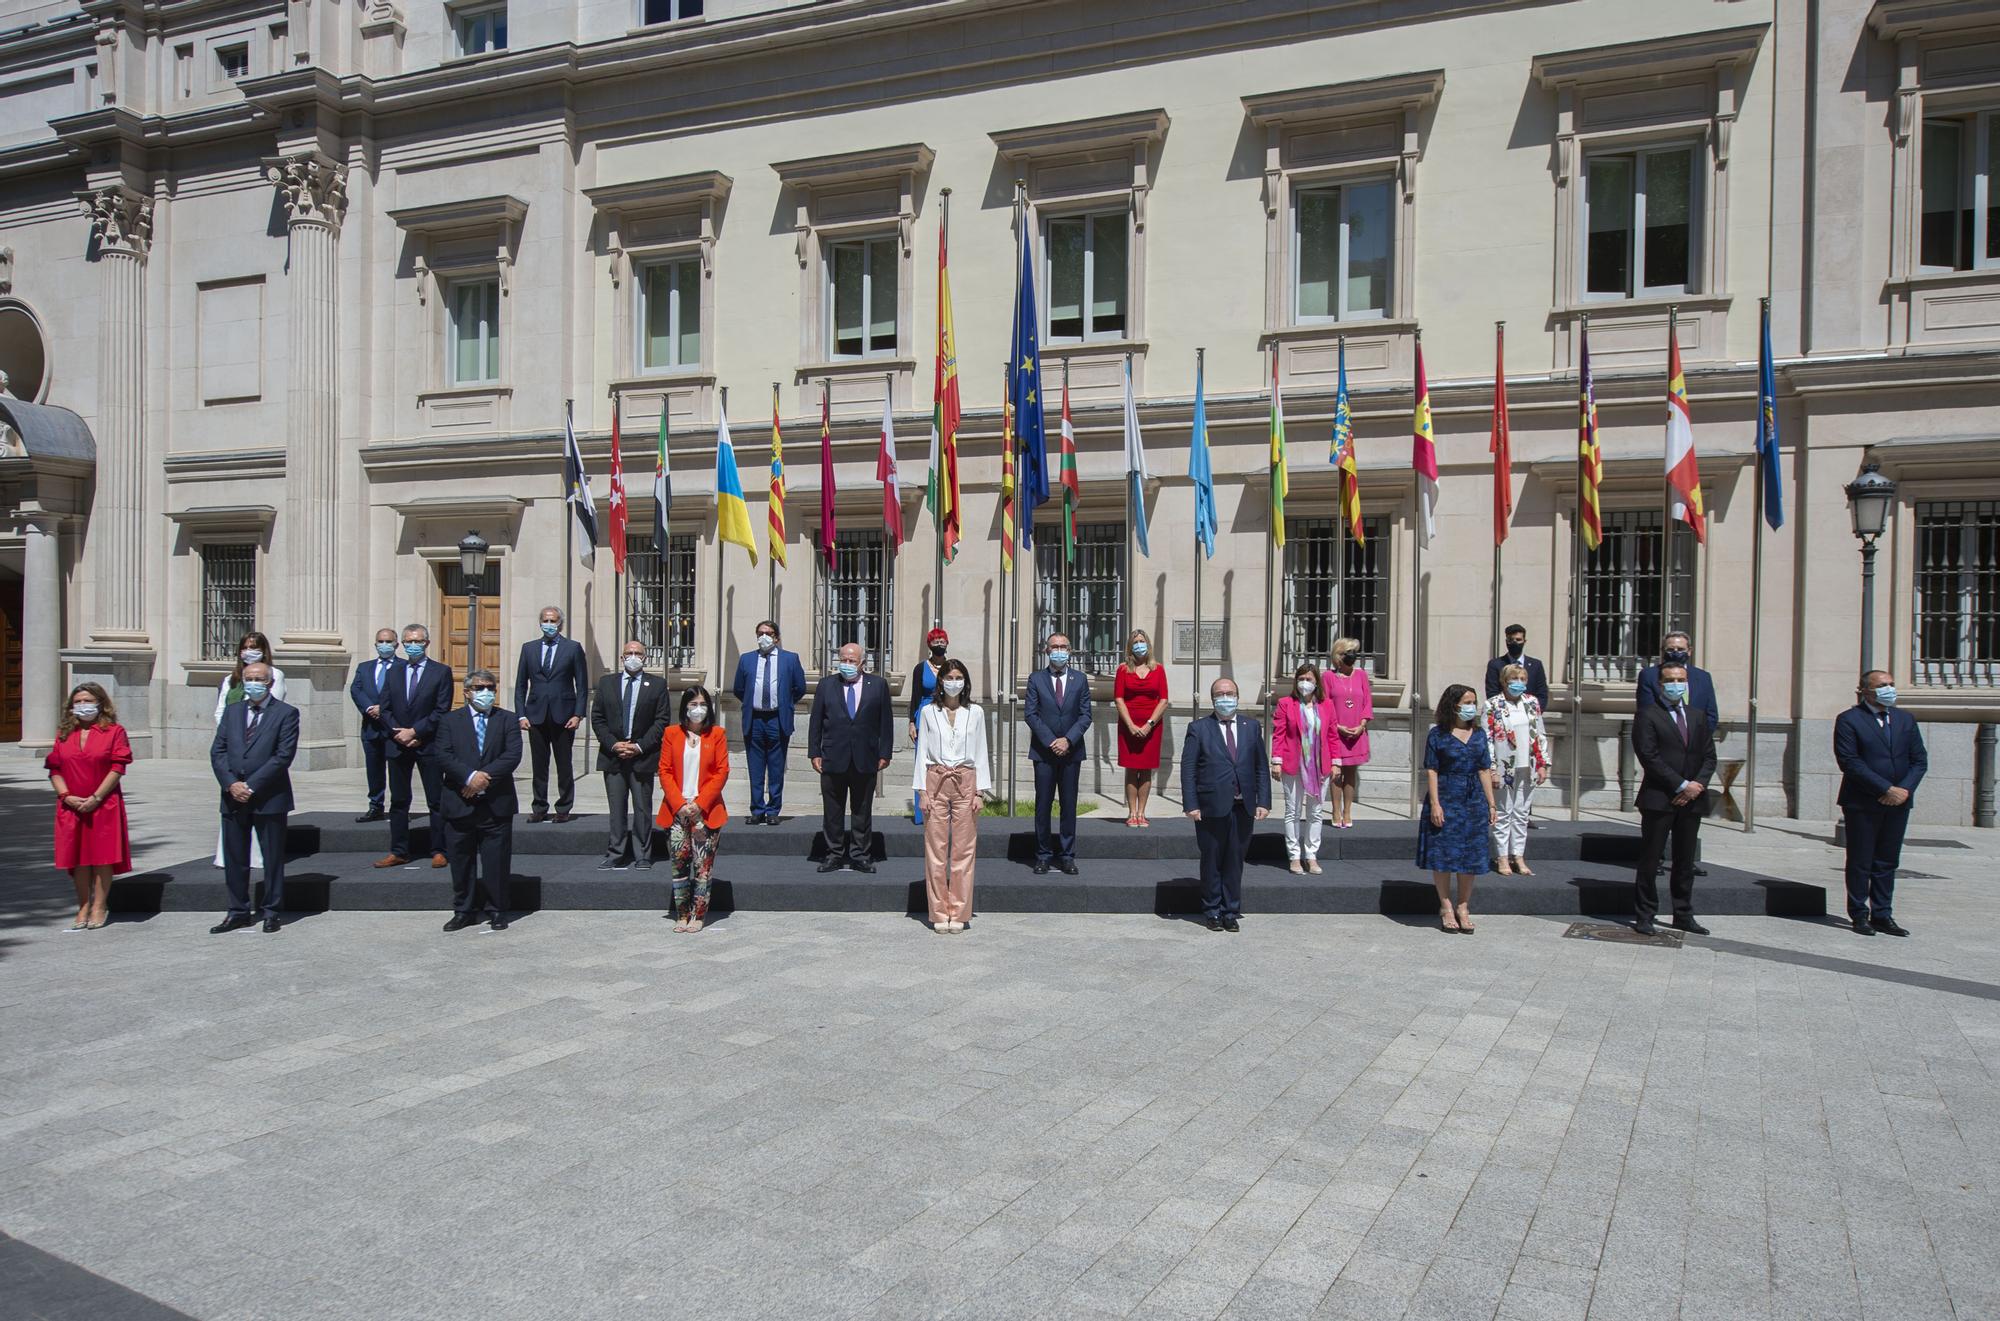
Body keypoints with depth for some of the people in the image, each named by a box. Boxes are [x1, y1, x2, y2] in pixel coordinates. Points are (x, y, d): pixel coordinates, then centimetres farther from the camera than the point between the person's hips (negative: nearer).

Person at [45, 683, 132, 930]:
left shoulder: (114, 731, -1)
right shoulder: (64, 734, 12)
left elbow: (118, 768, -8)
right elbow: (54, 769, 8)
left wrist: (96, 798, -15)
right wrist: (67, 796, -8)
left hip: (104, 805, -4)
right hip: (71, 806, 4)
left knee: (102, 856, -1)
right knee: (78, 858, 6)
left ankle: (99, 906, 9)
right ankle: (84, 907, 16)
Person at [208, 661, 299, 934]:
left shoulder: (286, 714, -3)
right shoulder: (232, 712, 13)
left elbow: (283, 756, -11)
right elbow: (217, 751, 7)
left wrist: (251, 786, -15)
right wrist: (231, 784, -9)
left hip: (269, 798, -5)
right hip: (233, 798, 5)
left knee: (273, 858, 3)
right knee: (234, 858, 10)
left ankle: (272, 912, 13)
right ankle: (239, 911, 20)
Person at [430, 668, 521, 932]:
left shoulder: (507, 719, 6)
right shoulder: (450, 721, 7)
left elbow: (512, 756, -6)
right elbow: (442, 756, -6)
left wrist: (485, 777, -16)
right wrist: (470, 776, -19)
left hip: (497, 803, -1)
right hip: (461, 803, 1)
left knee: (497, 860, 2)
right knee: (462, 860, 8)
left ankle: (496, 911, 13)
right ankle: (464, 912, 18)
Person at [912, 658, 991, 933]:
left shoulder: (975, 713, 6)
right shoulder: (928, 712, 5)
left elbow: (980, 753, 7)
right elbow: (922, 752, 5)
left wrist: (980, 791, 1)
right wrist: (922, 790, -1)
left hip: (965, 782, 0)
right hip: (936, 781, 0)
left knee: (964, 850, 0)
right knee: (935, 849, 0)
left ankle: (958, 913, 8)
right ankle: (939, 914, 8)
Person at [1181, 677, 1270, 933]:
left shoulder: (1252, 728, 11)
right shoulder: (1198, 728, 1)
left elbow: (1261, 768, 10)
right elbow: (1188, 769, -3)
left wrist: (1263, 801, 1)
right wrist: (1191, 804, -10)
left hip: (1244, 808, 2)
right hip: (1211, 808, -2)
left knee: (1235, 861, 8)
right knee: (1212, 861, 7)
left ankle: (1231, 912, 18)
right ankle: (1212, 911, 19)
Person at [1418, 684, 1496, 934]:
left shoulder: (1479, 734, 9)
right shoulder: (1438, 734, -4)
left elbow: (1484, 771, 10)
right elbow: (1431, 771, -7)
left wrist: (1491, 803, 7)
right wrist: (1435, 803, -14)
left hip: (1473, 801, 4)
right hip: (1446, 799, -4)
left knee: (1470, 855, 6)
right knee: (1442, 855, 0)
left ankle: (1463, 908, 16)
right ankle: (1446, 906, 12)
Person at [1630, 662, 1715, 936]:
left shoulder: (1698, 716, 15)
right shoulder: (1647, 715, -3)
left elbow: (1709, 756, 11)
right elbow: (1649, 757, -11)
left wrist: (1697, 785, -6)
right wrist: (1681, 785, -15)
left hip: (1692, 799, 5)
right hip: (1659, 799, -5)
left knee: (1686, 861, 11)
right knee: (1650, 859, 0)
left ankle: (1684, 915, 19)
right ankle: (1644, 916, 6)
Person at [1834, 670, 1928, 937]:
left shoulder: (1906, 719, 13)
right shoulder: (1849, 720, -5)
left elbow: (1920, 759, 9)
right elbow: (1849, 761, -13)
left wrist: (1905, 789, -8)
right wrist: (1886, 789, -16)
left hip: (1898, 803, 5)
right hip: (1862, 804, -5)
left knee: (1887, 862, 9)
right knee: (1860, 862, 2)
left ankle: (1882, 915, 16)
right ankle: (1860, 915, 10)